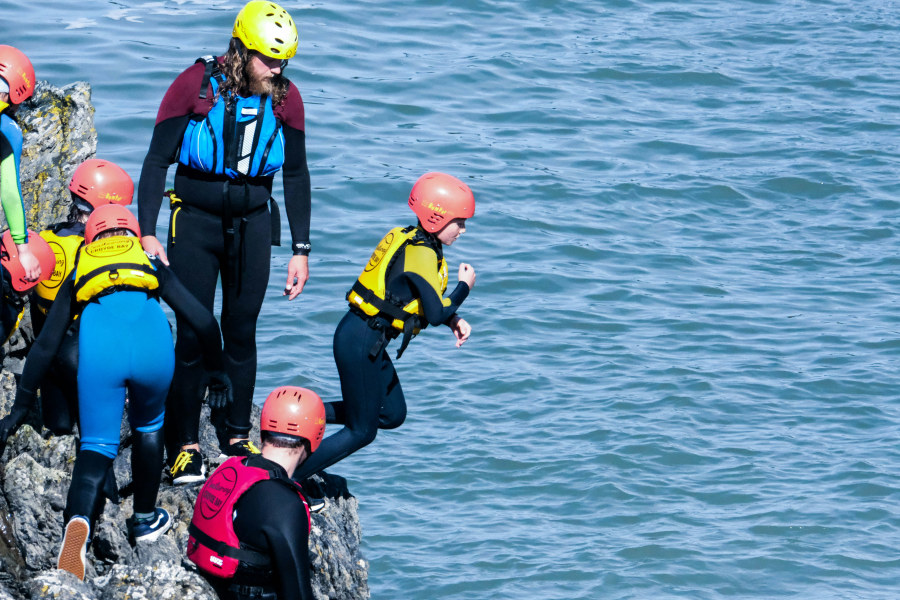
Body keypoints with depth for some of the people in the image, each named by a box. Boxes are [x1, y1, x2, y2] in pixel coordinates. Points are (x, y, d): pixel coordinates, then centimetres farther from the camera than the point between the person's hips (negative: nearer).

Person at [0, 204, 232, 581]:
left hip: (99, 343, -1)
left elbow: (45, 345, 31)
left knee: (97, 446, 3)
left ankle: (79, 521, -26)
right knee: (148, 426, 28)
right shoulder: (152, 267, 36)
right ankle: (145, 520, 38)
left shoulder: (79, 276, 35)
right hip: (151, 340, 1)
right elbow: (203, 321, 31)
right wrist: (217, 373, 45)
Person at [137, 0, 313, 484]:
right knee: (193, 334, -4)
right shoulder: (196, 86, -12)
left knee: (241, 333, 6)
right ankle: (185, 445, 3)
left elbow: (296, 176, 8)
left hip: (253, 224, 3)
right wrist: (148, 234, -15)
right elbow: (157, 160, -8)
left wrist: (300, 250, 6)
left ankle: (236, 438, 17)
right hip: (195, 220, -3)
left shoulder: (285, 99, -2)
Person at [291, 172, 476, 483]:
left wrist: (454, 320, 4)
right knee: (361, 432, 1)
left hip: (365, 339, 10)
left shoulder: (411, 240, 9)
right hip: (361, 343, -10)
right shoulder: (421, 254, -20)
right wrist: (465, 286, -7)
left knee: (393, 415, 18)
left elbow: (426, 299, 18)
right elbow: (436, 313, -24)